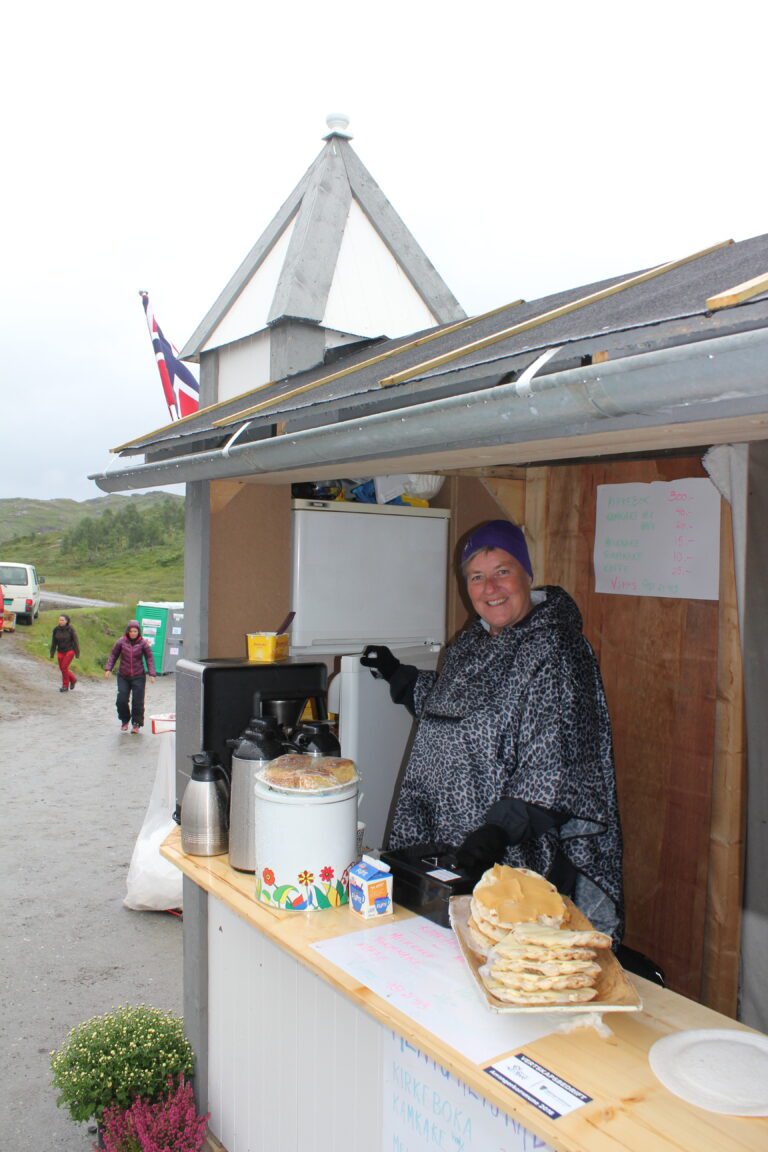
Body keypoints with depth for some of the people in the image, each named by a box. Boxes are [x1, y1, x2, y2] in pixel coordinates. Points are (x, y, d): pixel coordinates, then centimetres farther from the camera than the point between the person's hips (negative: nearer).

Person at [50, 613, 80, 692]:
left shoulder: (70, 630, -13)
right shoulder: (56, 629, -4)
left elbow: (75, 641, -8)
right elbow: (54, 642, 2)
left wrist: (77, 654, -8)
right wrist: (52, 654, 3)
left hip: (69, 651, -5)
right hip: (60, 652, 5)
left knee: (64, 667, -12)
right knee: (62, 668, 9)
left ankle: (65, 686, 3)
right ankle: (73, 679, 34)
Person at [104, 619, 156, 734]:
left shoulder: (143, 643, -4)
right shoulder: (121, 642, -2)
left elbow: (149, 658, -1)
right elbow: (113, 655, 7)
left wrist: (151, 674, -8)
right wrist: (109, 669, -4)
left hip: (138, 677, -1)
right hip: (123, 677, 1)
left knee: (137, 702, -2)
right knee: (121, 700, -4)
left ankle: (136, 724, 14)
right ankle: (125, 720, 21)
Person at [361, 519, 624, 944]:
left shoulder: (551, 650, -17)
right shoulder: (470, 642, 9)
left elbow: (551, 768, -23)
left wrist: (500, 829, -31)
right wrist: (398, 675, 24)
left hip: (514, 857, -8)